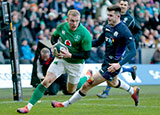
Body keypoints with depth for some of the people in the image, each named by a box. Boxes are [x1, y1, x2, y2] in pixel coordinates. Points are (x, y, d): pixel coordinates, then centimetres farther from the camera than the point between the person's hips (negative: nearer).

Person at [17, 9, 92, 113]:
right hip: (61, 59, 3)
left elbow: (87, 54, -19)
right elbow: (54, 37, 10)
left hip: (76, 64, -3)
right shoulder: (62, 26, -12)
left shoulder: (85, 34, -25)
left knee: (71, 91, 15)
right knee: (46, 81, -13)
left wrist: (70, 55, -28)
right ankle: (28, 107, -12)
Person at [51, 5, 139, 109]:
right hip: (106, 62, 9)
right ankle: (133, 91, 62)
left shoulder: (124, 31, -24)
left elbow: (133, 52, -27)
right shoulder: (108, 27, 1)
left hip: (112, 65, -9)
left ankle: (65, 104, 8)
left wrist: (119, 64, -37)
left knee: (87, 85, -6)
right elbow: (98, 42, 12)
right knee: (112, 83, 37)